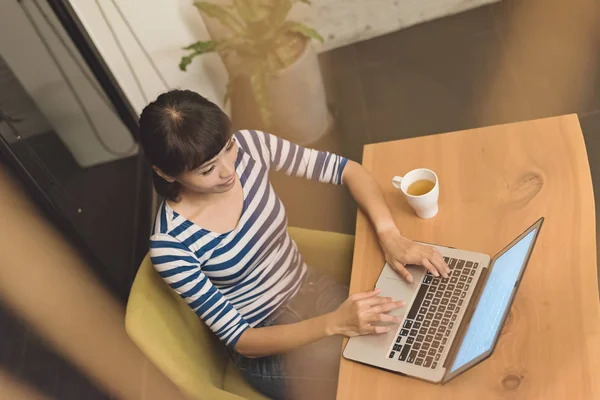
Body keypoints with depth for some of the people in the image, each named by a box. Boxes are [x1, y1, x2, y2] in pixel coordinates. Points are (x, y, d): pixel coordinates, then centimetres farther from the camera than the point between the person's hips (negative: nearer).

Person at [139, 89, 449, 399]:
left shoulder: (249, 146, -17)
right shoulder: (170, 244, -27)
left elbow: (347, 169, -7)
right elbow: (239, 339, -22)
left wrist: (388, 234, -22)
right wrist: (335, 323, -33)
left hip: (314, 290, 5)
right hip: (267, 347, -4)